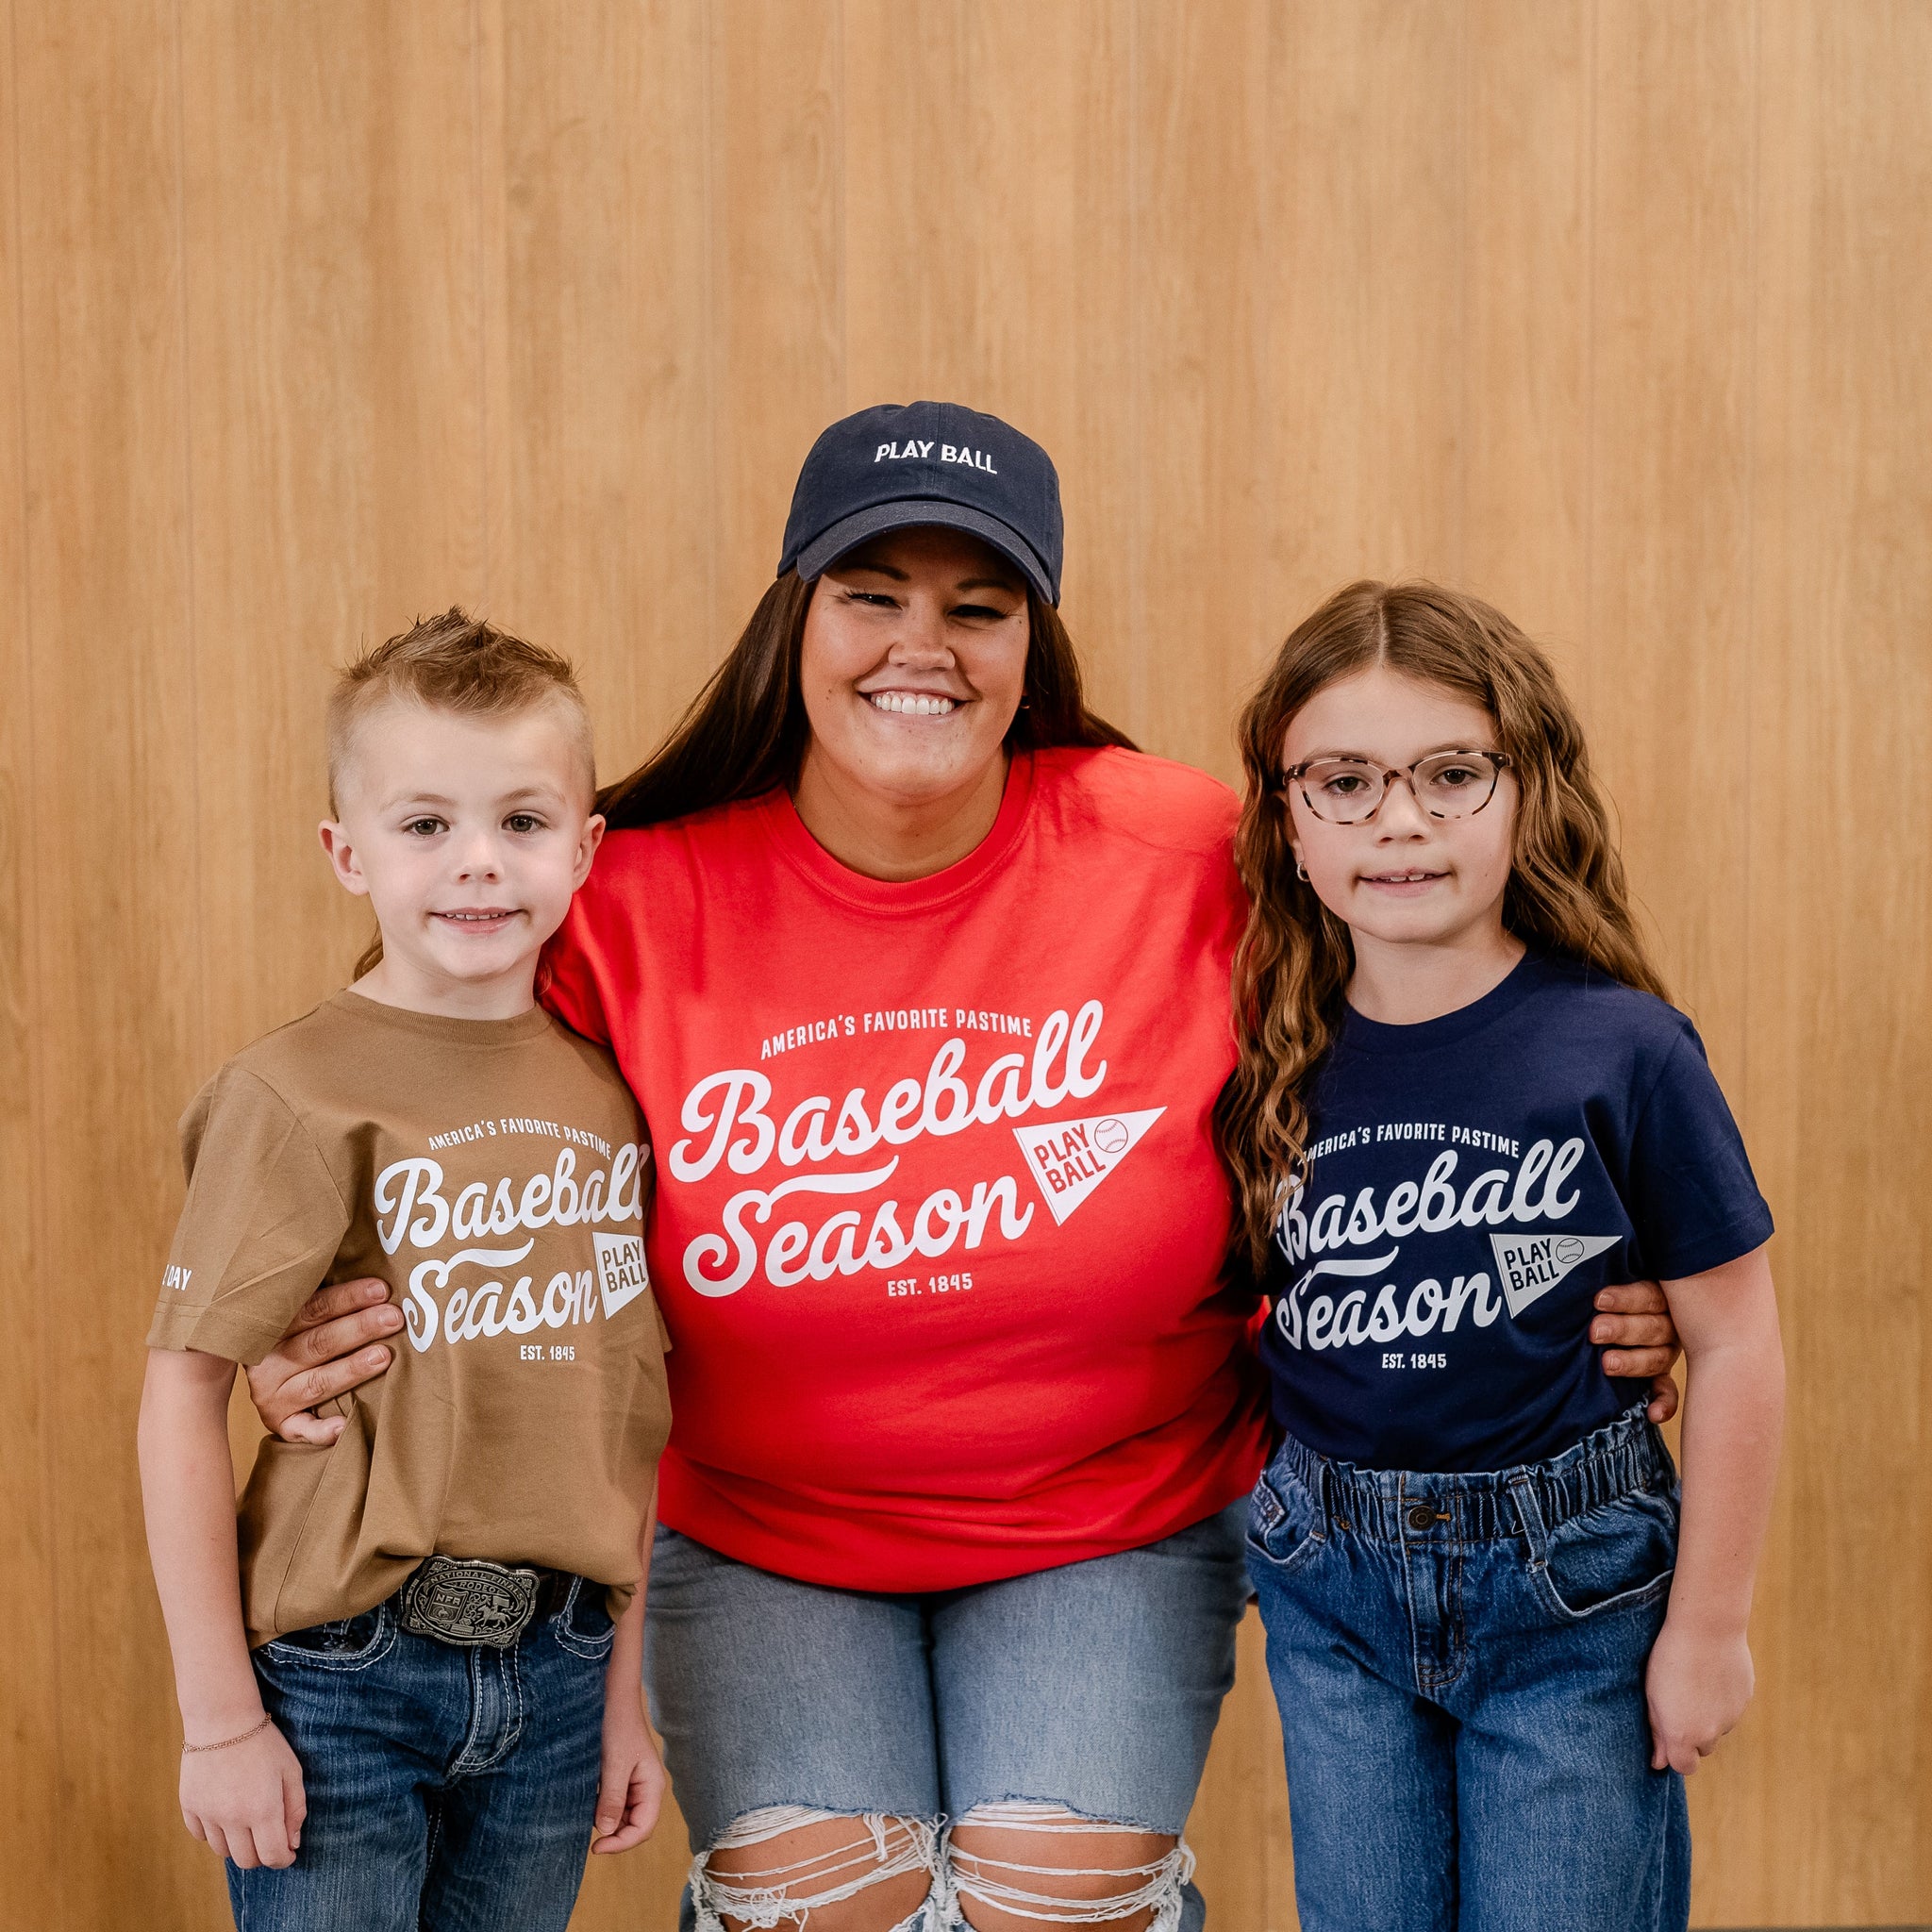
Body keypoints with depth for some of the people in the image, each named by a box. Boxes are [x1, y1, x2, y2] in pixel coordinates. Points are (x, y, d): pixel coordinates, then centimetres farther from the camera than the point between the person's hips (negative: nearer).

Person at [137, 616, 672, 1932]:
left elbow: (629, 1414, 7)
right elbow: (184, 1392, -13)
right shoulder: (300, 1097, -13)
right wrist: (220, 1716, -12)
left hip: (553, 1672, 5)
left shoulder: (607, 1095, 2)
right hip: (341, 1675, -4)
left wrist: (623, 1688, 9)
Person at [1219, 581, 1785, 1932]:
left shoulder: (1621, 1053, -14)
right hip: (1334, 1588, 3)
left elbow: (1735, 1345, -8)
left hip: (1573, 1584, -3)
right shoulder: (1272, 1068, -4)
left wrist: (1708, 1625, -4)